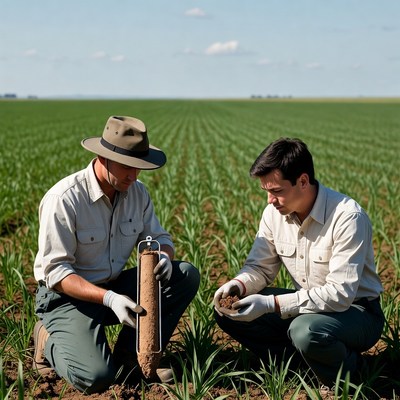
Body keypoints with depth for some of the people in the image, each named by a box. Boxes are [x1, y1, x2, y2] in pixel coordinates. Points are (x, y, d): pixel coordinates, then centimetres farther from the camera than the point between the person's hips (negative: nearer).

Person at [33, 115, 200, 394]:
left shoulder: (137, 192, -1)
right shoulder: (64, 199, -21)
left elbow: (158, 237, 8)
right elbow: (55, 272, -22)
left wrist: (164, 258, -18)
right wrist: (108, 298, -34)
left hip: (116, 287, 7)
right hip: (67, 296, -6)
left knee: (187, 275, -12)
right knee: (95, 377, -28)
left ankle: (130, 355, -5)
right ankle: (51, 340, 6)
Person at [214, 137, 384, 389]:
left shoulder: (348, 217, -26)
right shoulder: (274, 213, -6)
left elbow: (339, 294, -30)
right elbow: (260, 267, 5)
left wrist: (270, 304, -33)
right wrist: (237, 286, -19)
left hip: (354, 309, -6)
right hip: (306, 303, 7)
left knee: (306, 331, -38)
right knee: (227, 311, -6)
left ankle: (346, 373, -5)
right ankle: (308, 360, -4)